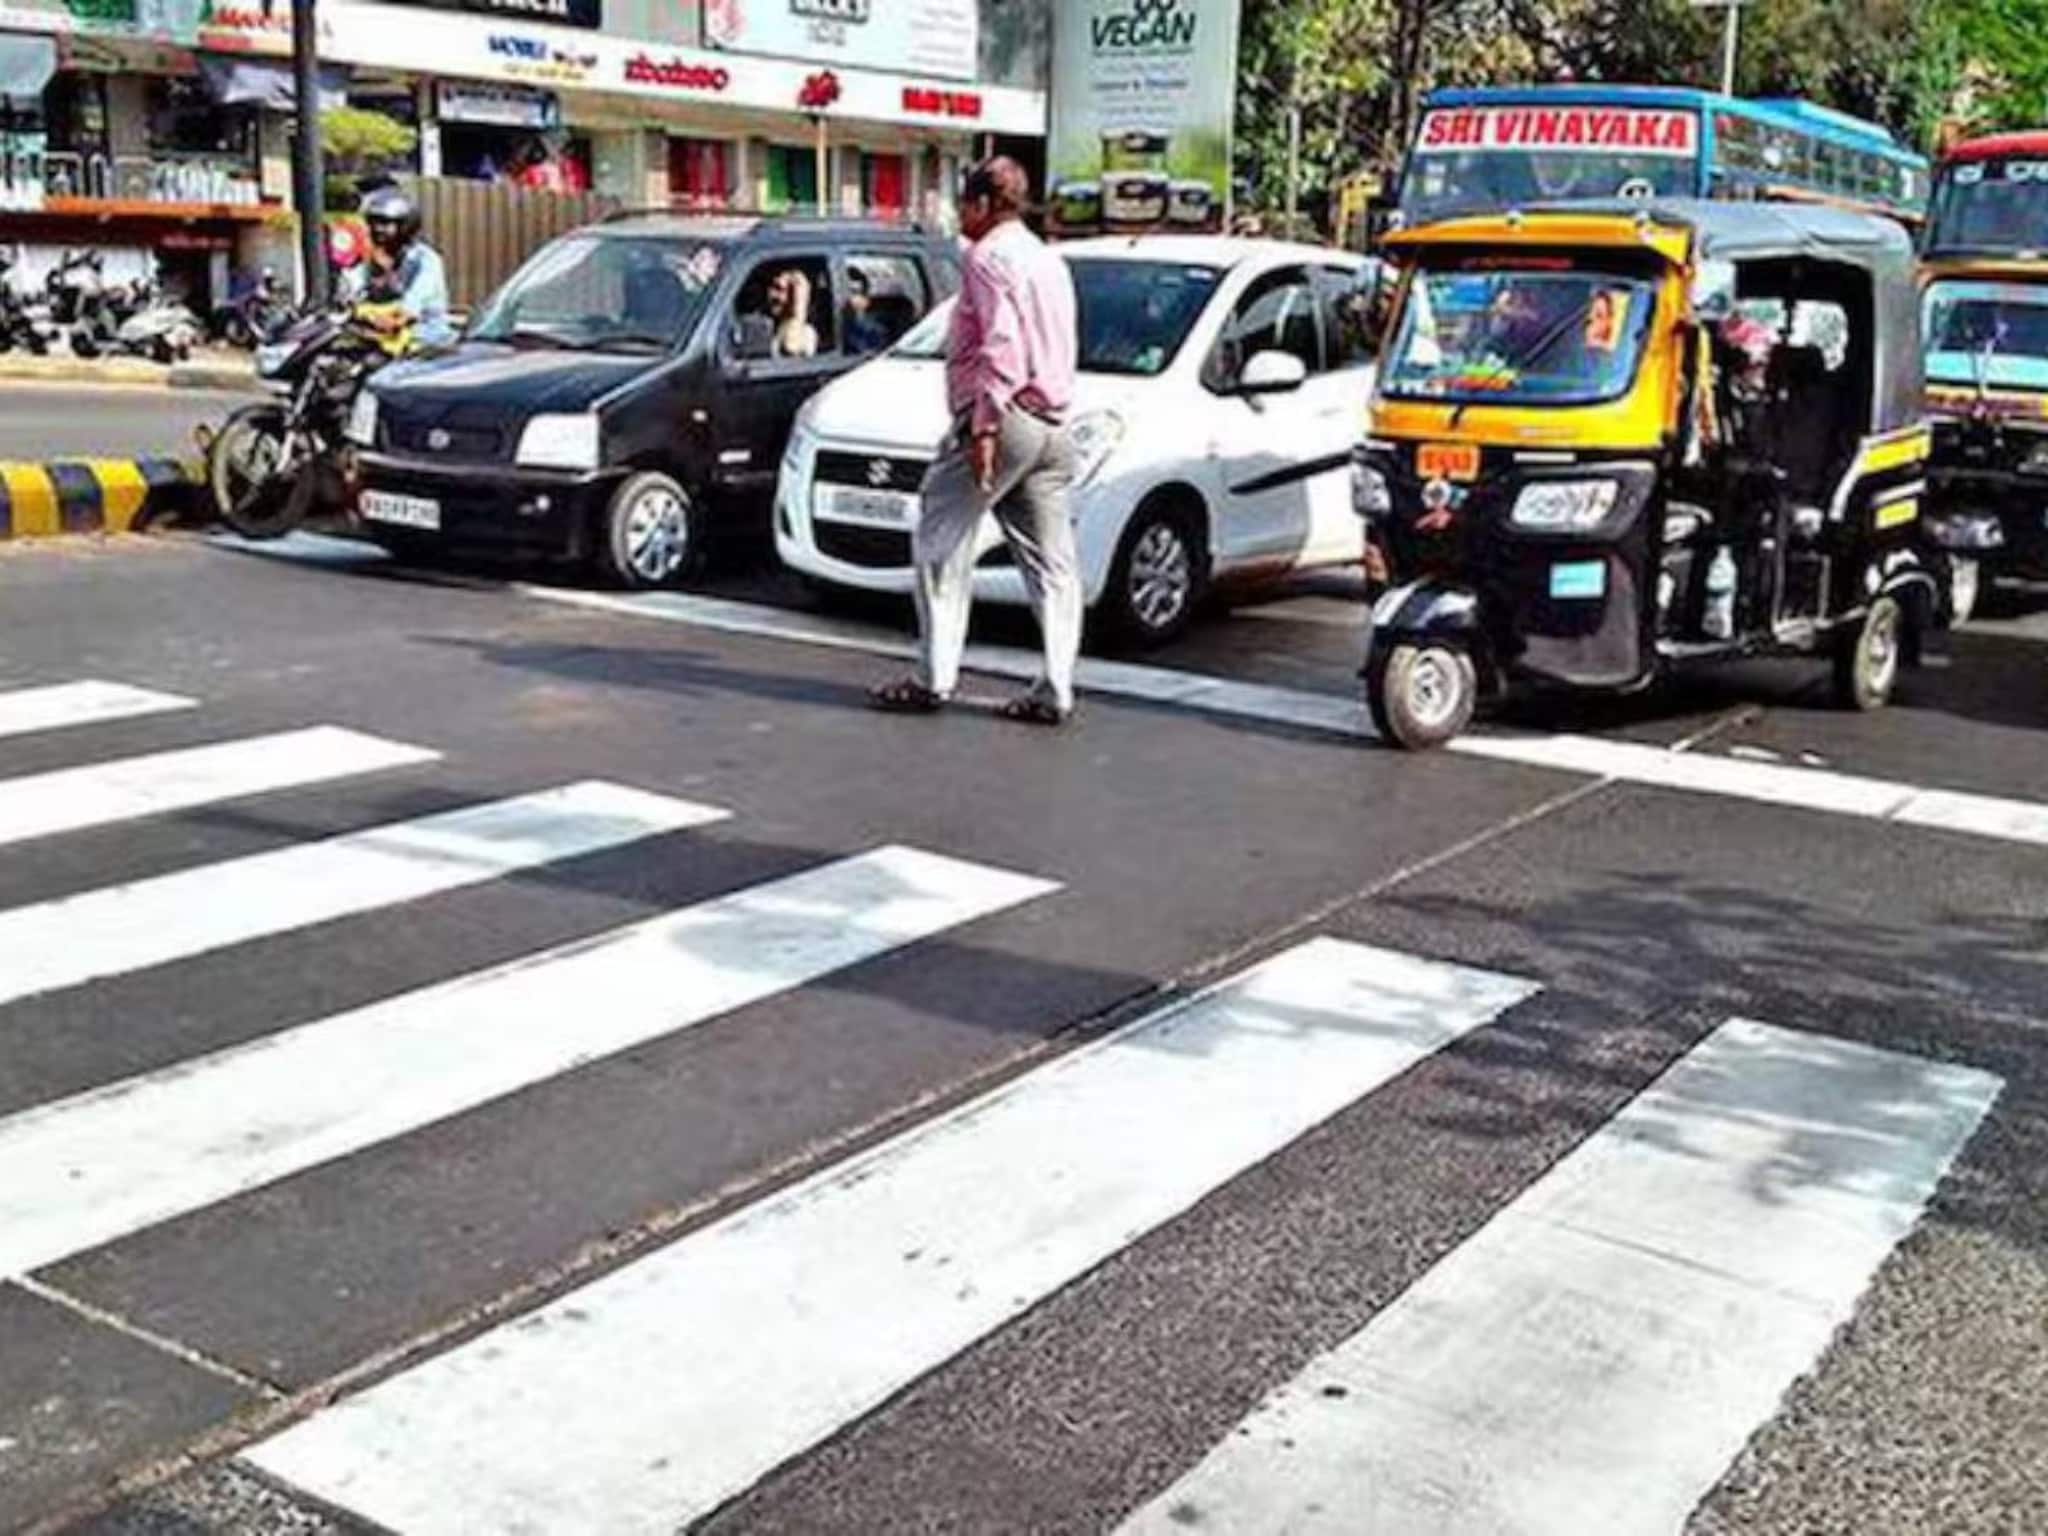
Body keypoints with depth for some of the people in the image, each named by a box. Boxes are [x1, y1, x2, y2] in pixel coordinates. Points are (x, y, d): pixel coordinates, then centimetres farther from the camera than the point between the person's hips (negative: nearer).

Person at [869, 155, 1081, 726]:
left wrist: (985, 424, -23)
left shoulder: (989, 257, -8)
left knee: (940, 544, -1)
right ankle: (1056, 691, 5)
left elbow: (1001, 346, -20)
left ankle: (934, 679, -1)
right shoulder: (1049, 261, 22)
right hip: (1051, 426, 9)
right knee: (1050, 561, 5)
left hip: (1003, 420, -9)